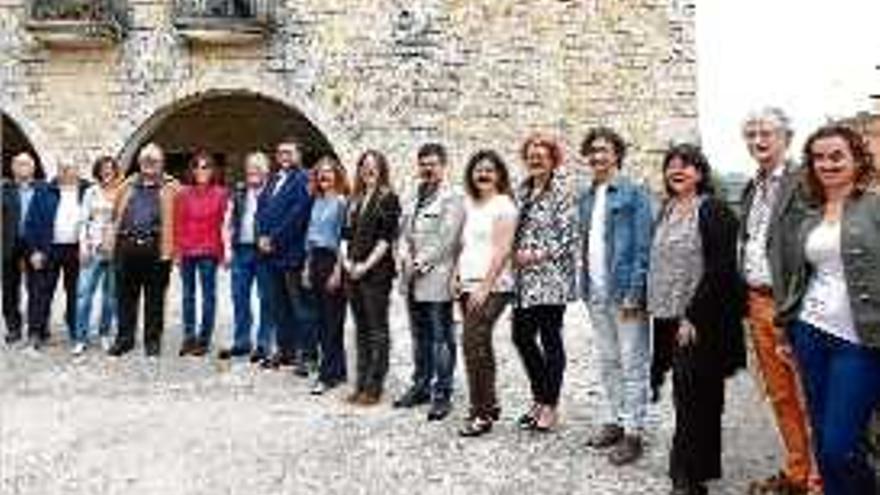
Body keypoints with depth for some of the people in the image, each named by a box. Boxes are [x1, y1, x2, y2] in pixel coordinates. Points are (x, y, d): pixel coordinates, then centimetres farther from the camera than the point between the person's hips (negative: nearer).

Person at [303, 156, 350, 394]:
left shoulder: (342, 202, -7)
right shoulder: (317, 201, 15)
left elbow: (343, 238, -11)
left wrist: (338, 270, -15)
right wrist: (308, 265, 14)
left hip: (331, 260, -8)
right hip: (316, 260, 8)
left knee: (332, 320, -4)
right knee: (322, 318, 9)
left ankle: (328, 374, -1)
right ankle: (338, 369, 18)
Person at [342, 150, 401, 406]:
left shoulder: (388, 198, -4)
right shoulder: (355, 199, 16)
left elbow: (386, 238, -11)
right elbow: (347, 233, 15)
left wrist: (366, 265, -14)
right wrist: (346, 259, 0)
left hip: (377, 272, -7)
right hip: (353, 273, 7)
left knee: (377, 330, -1)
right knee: (361, 329, 12)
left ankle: (374, 387, 4)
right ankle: (361, 384, 19)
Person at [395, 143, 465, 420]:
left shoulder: (451, 200, -5)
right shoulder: (413, 200, 19)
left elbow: (445, 240, -12)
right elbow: (404, 232, 17)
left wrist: (421, 262, -12)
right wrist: (406, 257, -1)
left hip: (436, 280, -7)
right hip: (412, 280, 7)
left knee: (441, 339, -2)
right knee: (420, 337, 15)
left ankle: (442, 394, 5)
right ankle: (421, 385, 26)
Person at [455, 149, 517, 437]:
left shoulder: (503, 205, -6)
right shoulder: (470, 204, 16)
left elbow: (502, 250, -13)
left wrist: (485, 287, -17)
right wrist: (458, 276, 10)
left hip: (492, 287, -8)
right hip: (469, 285, 8)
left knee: (473, 343, -13)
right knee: (480, 345, 12)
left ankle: (481, 413, -4)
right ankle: (490, 405, 24)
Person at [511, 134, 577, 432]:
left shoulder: (562, 190, -7)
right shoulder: (523, 190, 15)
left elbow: (568, 235, -13)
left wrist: (537, 256, -16)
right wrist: (515, 254, 6)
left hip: (551, 276, -7)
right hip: (525, 278, 7)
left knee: (550, 339, 0)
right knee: (521, 336, 9)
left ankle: (550, 405, 11)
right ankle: (540, 397, 26)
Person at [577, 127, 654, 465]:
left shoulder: (633, 194, -7)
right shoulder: (585, 198, 13)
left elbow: (642, 246, -12)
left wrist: (634, 293, -17)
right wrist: (585, 286, 10)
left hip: (624, 292, -7)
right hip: (596, 294, 7)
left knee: (632, 364, 0)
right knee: (607, 362, 16)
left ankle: (633, 433, 7)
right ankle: (613, 422, 27)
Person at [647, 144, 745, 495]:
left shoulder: (713, 210, -9)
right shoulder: (668, 211, 14)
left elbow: (720, 268, -16)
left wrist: (692, 316, -18)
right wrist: (660, 311, 11)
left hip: (702, 321, -7)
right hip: (671, 318, 7)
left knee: (693, 398, -4)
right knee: (689, 396, 13)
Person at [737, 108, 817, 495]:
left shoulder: (803, 181, -10)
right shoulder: (752, 187, 15)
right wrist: (746, 300, 12)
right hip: (758, 303, 8)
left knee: (806, 397, 1)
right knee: (779, 395, 16)